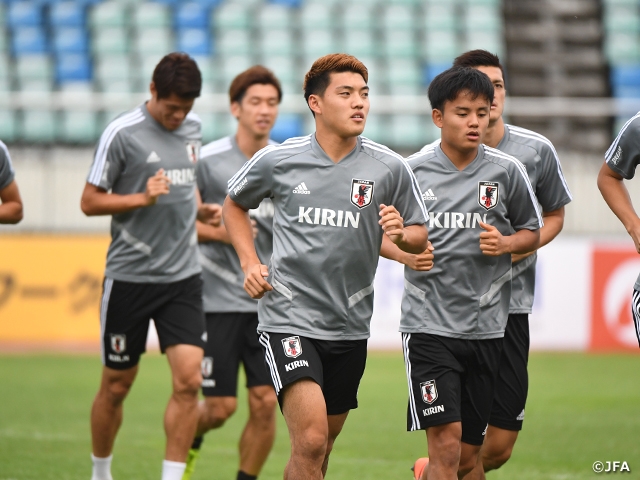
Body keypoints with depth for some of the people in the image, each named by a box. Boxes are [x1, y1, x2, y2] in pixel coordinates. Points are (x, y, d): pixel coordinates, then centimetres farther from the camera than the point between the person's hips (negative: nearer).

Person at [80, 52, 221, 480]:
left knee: (188, 380, -10)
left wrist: (202, 209, 6)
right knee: (117, 386, 6)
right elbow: (90, 201, -7)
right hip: (130, 278, -4)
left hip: (183, 276, 4)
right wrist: (143, 198, -20)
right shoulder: (122, 134, -10)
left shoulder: (192, 128, 9)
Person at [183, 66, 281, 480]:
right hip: (220, 300, -3)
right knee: (220, 407, -2)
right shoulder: (208, 160, -5)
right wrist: (219, 232, -14)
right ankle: (190, 442, 31)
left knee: (266, 404, -5)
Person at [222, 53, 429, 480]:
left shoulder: (390, 169, -1)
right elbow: (234, 205, 17)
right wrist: (250, 263, 4)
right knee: (311, 440, -20)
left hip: (350, 327, 3)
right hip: (289, 319, -3)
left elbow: (420, 236, 8)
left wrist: (401, 234, -15)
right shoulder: (277, 161, -2)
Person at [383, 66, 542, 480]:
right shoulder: (412, 171, 0)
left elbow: (533, 232, 14)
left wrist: (505, 244, -8)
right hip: (429, 324, -2)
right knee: (446, 443, -15)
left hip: (486, 325, 2)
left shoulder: (507, 171, 2)